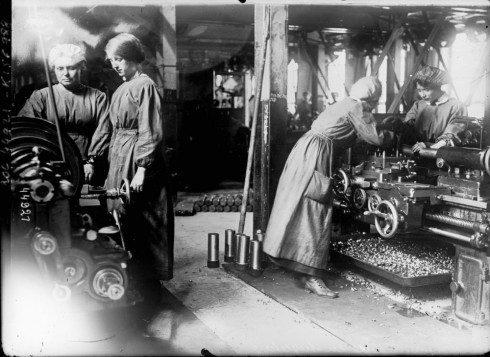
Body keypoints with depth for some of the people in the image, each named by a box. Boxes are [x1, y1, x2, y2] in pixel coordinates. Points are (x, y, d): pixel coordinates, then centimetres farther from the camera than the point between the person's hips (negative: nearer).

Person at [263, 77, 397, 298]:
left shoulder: (345, 105, 24)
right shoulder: (357, 108, -5)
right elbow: (375, 138, -9)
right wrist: (393, 136, 11)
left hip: (306, 152, 10)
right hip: (315, 155, -10)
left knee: (299, 209, 9)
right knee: (315, 212, -10)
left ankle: (307, 271, 16)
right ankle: (312, 278, -9)